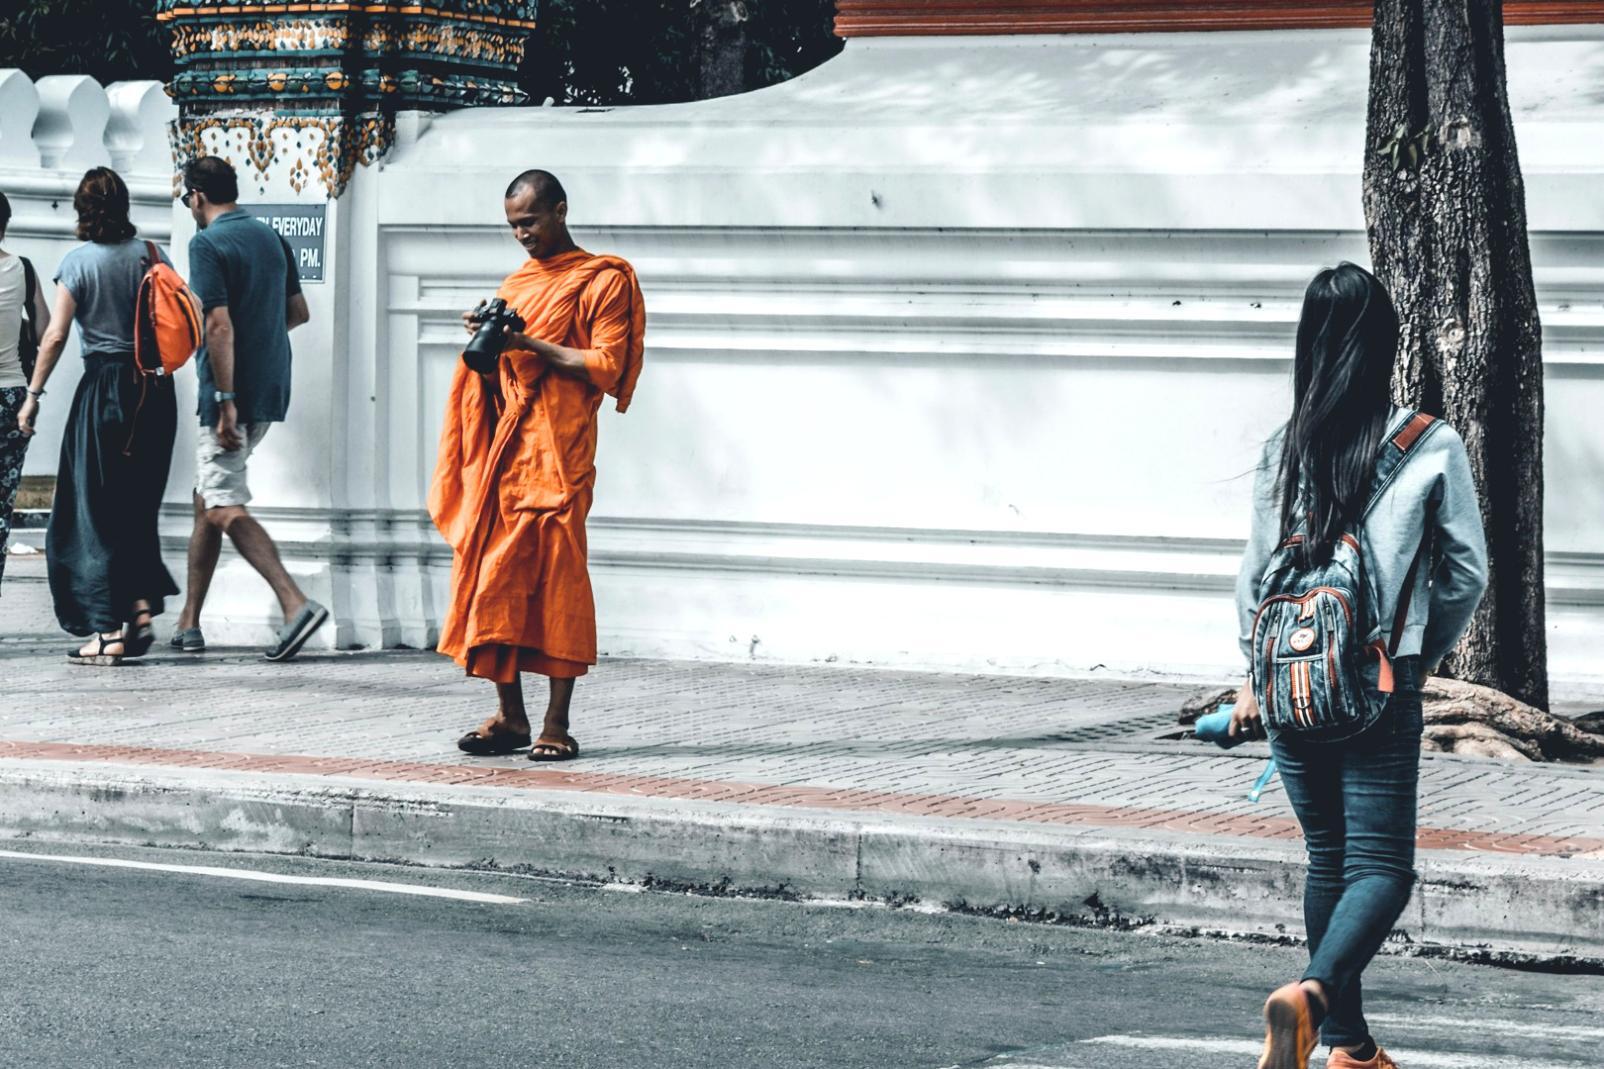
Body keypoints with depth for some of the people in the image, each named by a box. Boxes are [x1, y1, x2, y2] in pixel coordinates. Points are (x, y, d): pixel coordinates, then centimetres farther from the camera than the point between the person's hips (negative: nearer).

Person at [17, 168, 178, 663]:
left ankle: (108, 632, -1)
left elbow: (55, 335, -9)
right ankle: (142, 606, 7)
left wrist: (34, 394, -2)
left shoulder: (78, 261, -7)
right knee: (138, 508, 17)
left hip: (105, 387, -4)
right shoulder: (148, 254, 4)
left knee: (95, 511, 2)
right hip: (156, 390, 4)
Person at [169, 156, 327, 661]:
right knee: (208, 500, 17)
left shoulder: (208, 244, -12)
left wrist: (226, 401, -21)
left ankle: (296, 603, -28)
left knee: (226, 510, -12)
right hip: (270, 389, 9)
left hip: (231, 395, -9)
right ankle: (189, 623, 19)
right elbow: (299, 312, 18)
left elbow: (219, 324, -20)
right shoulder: (270, 237, 12)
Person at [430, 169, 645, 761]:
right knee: (493, 575, 0)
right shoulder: (516, 283, 23)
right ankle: (509, 715, 5)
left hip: (558, 448, -7)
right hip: (502, 444, 7)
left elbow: (605, 367, -8)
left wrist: (529, 343, -14)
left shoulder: (602, 280, 1)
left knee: (556, 577, -10)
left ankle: (557, 723, -9)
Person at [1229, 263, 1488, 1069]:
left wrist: (1252, 674, 22)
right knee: (1380, 868, -3)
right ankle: (1313, 994, -30)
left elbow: (1257, 572, 9)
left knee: (1327, 859, 16)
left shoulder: (1284, 451, 1)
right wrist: (1425, 656, 18)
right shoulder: (1431, 447, -6)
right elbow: (1466, 573, 1)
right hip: (1379, 691, -4)